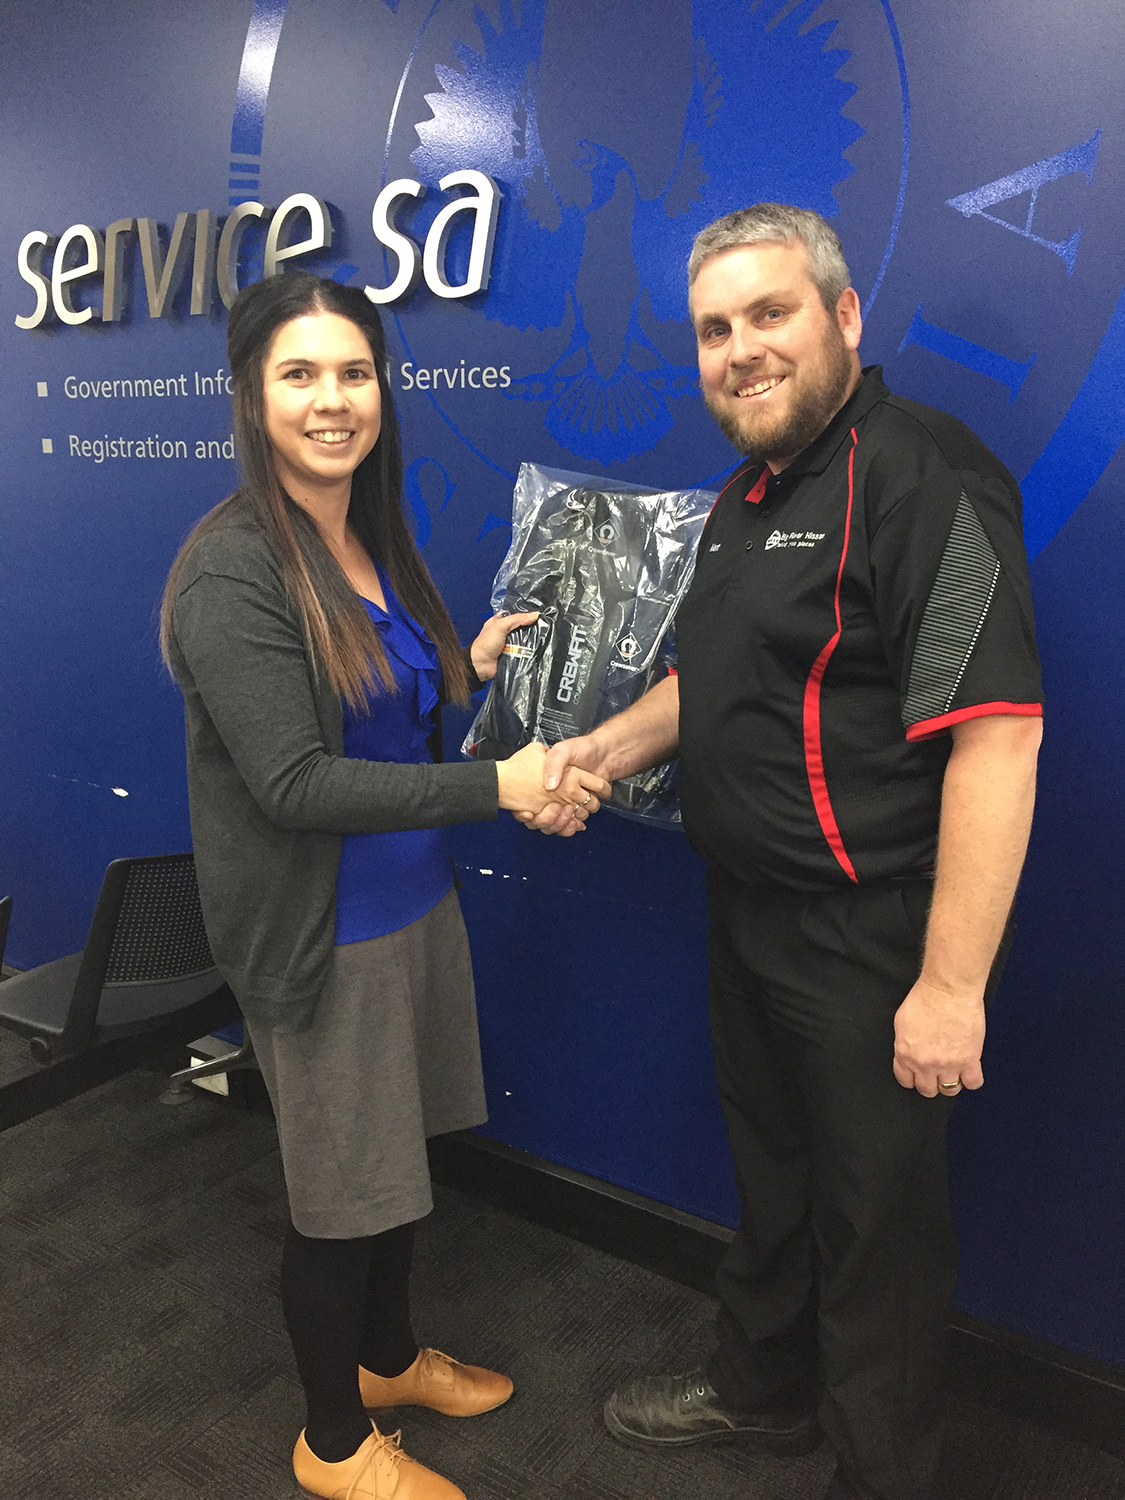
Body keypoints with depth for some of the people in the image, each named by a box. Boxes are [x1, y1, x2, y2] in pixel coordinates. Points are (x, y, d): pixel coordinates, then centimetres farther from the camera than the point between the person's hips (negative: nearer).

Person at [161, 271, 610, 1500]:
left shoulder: (371, 540, 5)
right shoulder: (230, 570, -20)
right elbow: (295, 782, -25)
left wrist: (469, 670, 0)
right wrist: (496, 786, -26)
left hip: (415, 903, 8)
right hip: (317, 932, -7)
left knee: (397, 1161, 23)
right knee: (339, 1199, 11)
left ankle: (389, 1358, 50)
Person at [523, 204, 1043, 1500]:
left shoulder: (921, 478, -20)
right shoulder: (752, 492, 10)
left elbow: (996, 737, -26)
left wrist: (953, 984, -26)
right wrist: (610, 745, 2)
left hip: (869, 942, -9)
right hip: (751, 911, 9)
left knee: (875, 1215, 11)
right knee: (769, 1173, 25)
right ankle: (760, 1391, 50)